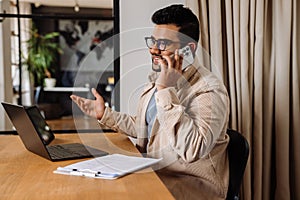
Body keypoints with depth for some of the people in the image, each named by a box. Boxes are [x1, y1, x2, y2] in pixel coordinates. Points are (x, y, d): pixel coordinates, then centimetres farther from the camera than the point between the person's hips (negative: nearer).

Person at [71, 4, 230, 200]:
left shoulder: (209, 90, -19)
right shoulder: (157, 79, 9)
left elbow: (191, 150, -33)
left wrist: (166, 91, -30)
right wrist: (104, 114, 13)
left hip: (192, 183, -7)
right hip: (151, 173, 8)